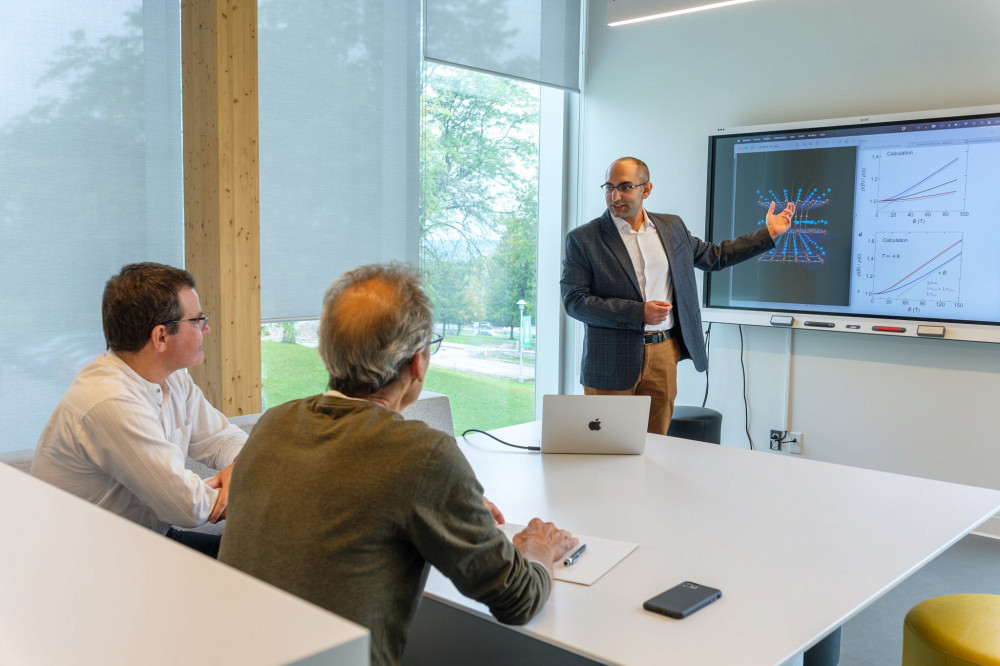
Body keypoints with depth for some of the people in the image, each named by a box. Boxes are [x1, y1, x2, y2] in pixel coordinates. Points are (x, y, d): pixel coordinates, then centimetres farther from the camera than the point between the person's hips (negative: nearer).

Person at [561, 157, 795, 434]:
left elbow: (715, 256, 24)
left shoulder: (671, 227, 11)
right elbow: (574, 301, -10)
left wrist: (769, 233, 21)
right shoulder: (582, 239, -3)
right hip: (612, 363, -3)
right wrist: (639, 312, -17)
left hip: (664, 353, 4)